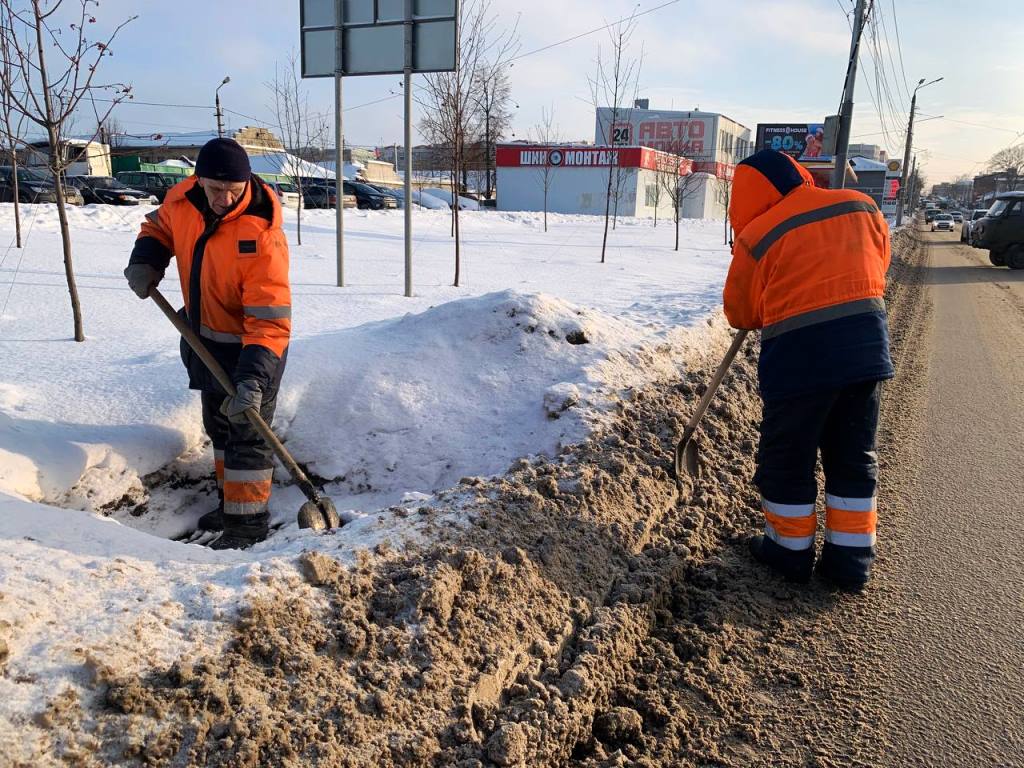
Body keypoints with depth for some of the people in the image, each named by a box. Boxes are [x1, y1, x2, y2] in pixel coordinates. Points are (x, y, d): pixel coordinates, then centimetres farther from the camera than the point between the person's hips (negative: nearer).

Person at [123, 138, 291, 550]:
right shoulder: (182, 198, -12)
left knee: (247, 433, -1)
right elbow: (159, 225, 13)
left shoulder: (260, 236, -31)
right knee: (219, 426, 20)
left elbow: (270, 320, -33)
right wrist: (145, 261, -7)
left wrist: (253, 377, -40)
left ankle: (248, 521, 11)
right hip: (205, 337, 8)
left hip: (249, 345, -8)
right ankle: (230, 501, 37)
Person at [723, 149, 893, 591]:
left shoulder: (756, 235, -5)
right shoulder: (862, 207, 7)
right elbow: (879, 263, 21)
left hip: (801, 358, -5)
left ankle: (790, 550, 26)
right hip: (869, 346, 5)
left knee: (786, 459, 13)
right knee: (854, 458, 16)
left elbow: (740, 313, 4)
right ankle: (851, 560, 23)